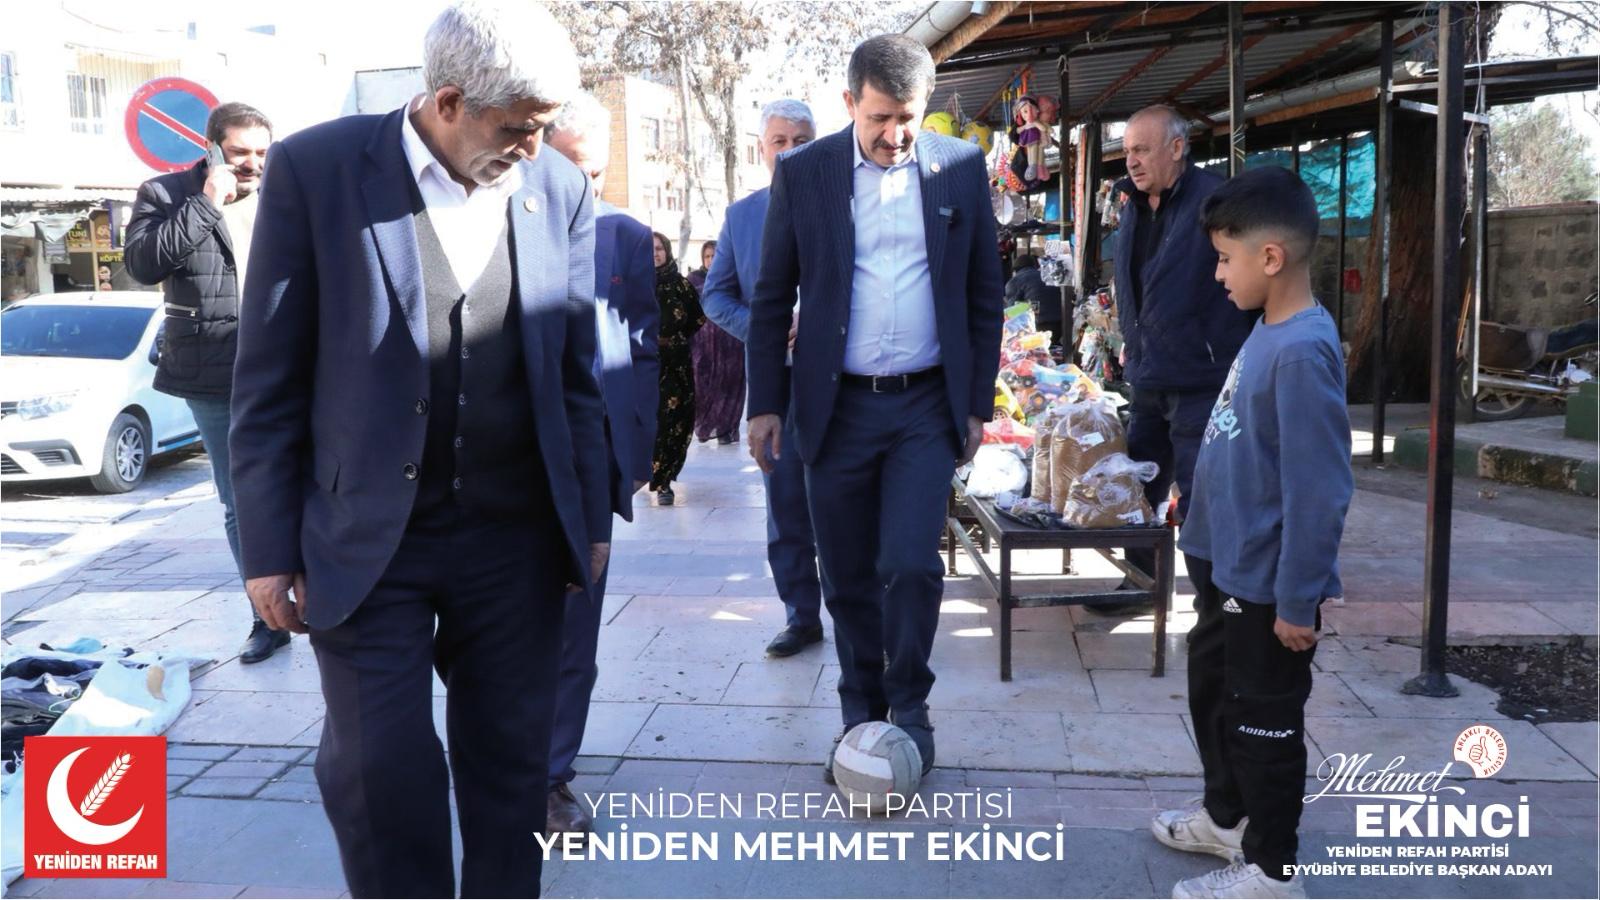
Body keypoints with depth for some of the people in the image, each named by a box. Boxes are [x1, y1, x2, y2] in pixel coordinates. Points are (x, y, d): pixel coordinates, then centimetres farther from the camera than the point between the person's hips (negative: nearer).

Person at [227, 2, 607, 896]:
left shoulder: (561, 187, 2)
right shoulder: (316, 169, -7)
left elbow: (575, 371, 8)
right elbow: (269, 380, -4)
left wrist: (591, 519, 8)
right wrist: (270, 547, -4)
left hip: (517, 542, 3)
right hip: (368, 544, -2)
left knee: (512, 761, 12)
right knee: (380, 771, 2)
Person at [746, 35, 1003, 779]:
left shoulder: (962, 167, 1)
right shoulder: (802, 172, 0)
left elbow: (984, 294, 5)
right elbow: (772, 298, 4)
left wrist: (978, 403, 3)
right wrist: (766, 403, 0)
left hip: (927, 404, 0)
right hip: (836, 406, 1)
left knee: (911, 565, -9)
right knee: (848, 578, 8)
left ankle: (909, 707, 15)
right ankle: (860, 715, 26)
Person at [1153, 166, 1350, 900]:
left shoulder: (1303, 350, -25)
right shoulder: (1267, 333, 4)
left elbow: (1317, 490, -25)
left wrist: (1298, 600, -21)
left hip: (1268, 582, -9)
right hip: (1228, 565, 9)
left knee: (1263, 719, 7)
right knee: (1211, 689, 23)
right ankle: (1227, 817, 44)